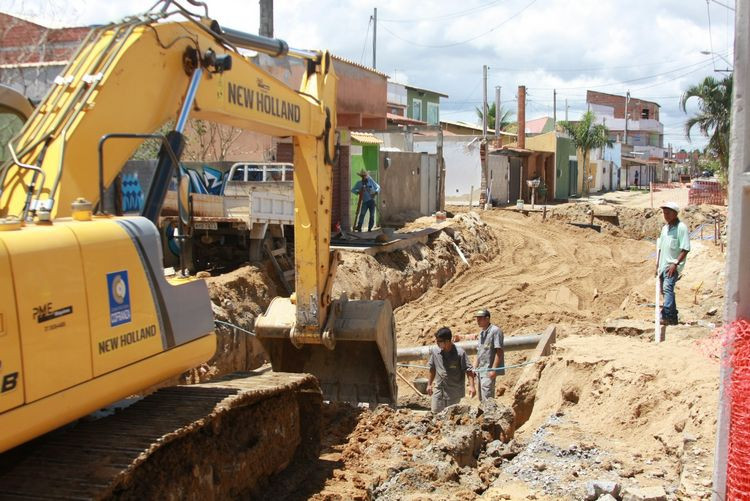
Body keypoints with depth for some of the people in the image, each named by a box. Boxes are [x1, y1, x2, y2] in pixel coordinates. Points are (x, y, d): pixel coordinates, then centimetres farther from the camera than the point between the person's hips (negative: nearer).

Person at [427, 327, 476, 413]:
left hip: (454, 392, -4)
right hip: (439, 390, 4)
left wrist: (471, 386, -23)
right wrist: (429, 384, 16)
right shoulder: (434, 351, -2)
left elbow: (468, 370, -13)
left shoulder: (459, 353, -16)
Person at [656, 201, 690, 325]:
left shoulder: (681, 228, -9)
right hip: (663, 265, 9)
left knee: (667, 288, -22)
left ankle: (667, 316, -28)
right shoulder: (665, 228, 16)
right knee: (666, 290, 12)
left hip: (673, 265, -9)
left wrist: (675, 264, -21)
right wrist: (657, 265, 17)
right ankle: (673, 317, 22)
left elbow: (685, 249, -14)